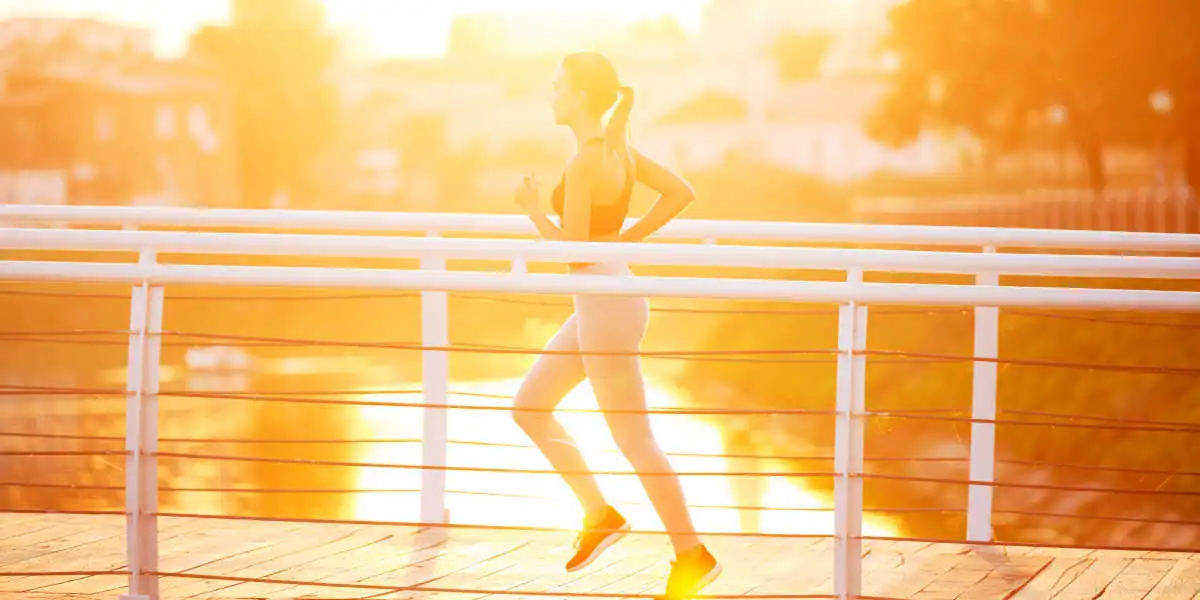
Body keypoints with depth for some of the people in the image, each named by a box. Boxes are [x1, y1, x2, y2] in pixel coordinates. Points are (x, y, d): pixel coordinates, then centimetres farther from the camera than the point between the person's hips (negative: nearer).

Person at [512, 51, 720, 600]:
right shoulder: (618, 147, 7)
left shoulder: (584, 163, -20)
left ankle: (692, 554, 7)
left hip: (606, 307, -10)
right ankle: (599, 515, 18)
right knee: (529, 405, 16)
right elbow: (681, 192, 12)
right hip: (607, 300, 10)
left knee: (634, 440, -1)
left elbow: (572, 251, -21)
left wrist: (533, 210, -6)